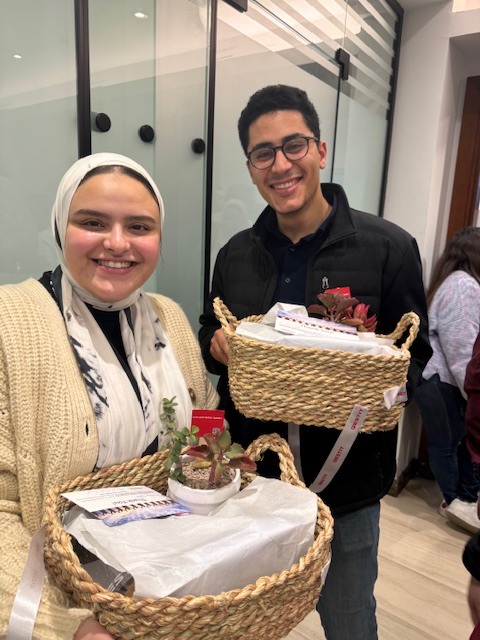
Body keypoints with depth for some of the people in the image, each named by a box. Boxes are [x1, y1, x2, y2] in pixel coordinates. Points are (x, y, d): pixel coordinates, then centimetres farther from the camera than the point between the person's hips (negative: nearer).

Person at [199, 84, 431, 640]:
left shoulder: (388, 249, -11)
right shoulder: (235, 255, 2)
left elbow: (414, 356, -5)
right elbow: (209, 335, 13)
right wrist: (215, 342, -10)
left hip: (346, 485, -3)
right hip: (251, 473, 4)